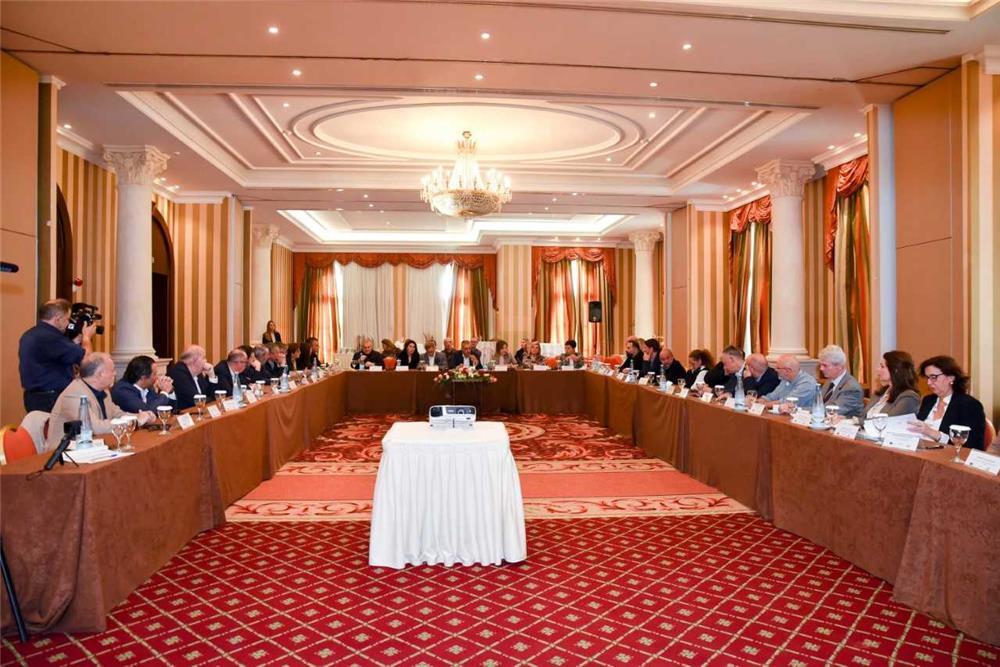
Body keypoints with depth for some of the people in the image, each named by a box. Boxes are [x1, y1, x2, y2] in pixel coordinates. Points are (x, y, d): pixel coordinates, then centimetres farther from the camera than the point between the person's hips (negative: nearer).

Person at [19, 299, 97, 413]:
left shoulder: (29, 335, 10)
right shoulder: (49, 338, -22)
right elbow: (85, 358, -17)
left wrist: (76, 341, 15)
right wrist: (86, 336, 0)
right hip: (51, 399, -10)